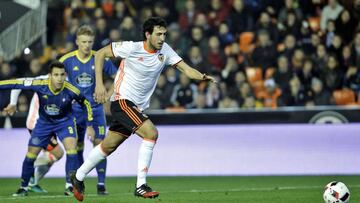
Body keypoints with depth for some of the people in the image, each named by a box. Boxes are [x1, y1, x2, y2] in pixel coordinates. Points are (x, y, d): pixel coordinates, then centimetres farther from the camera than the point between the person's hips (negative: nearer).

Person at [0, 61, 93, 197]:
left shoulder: (70, 90, -28)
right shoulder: (40, 85, -29)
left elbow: (86, 104, -10)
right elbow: (17, 84, -22)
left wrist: (90, 125, -8)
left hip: (65, 121, -1)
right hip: (44, 122, 1)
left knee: (71, 148, -22)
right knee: (31, 154, 4)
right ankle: (23, 188, 23)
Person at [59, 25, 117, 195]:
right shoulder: (67, 60, -6)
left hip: (95, 108, 0)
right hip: (75, 109, 0)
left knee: (99, 144, -7)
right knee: (76, 148, 2)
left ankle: (101, 184, -1)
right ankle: (71, 184, 10)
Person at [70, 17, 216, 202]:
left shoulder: (164, 50, -1)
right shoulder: (131, 48, -16)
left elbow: (186, 69, -8)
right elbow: (100, 54, -7)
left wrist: (202, 77, -29)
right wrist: (99, 83, -14)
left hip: (139, 107, 7)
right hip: (122, 101, -7)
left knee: (108, 146, 16)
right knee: (151, 133, -24)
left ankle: (78, 177, 35)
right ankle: (140, 186, -20)